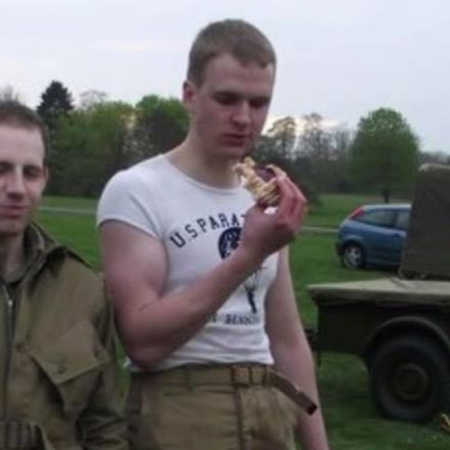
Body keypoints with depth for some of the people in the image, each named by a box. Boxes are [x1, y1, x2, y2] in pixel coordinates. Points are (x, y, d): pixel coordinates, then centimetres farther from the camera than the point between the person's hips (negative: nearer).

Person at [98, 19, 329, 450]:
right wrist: (247, 256, -23)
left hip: (271, 414, 6)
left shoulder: (266, 202, 10)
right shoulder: (135, 191, -10)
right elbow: (143, 341, -19)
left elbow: (287, 340, 14)